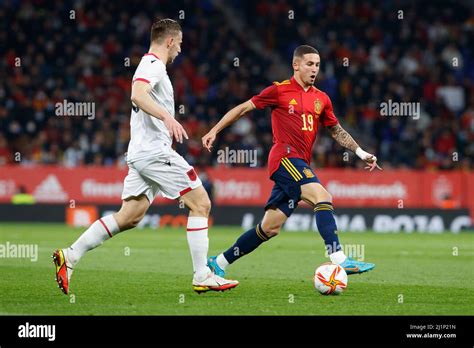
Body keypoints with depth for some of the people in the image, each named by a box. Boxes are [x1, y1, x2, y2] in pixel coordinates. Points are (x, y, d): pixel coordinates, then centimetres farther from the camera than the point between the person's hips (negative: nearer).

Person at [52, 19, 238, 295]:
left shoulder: (151, 64, 21)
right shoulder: (153, 64, -10)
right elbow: (137, 95, -28)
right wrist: (167, 117, -39)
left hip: (141, 153, 10)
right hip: (154, 150, -10)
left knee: (129, 217, 6)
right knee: (201, 203, -6)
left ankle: (69, 256, 2)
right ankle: (202, 277, -6)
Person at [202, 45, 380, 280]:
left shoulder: (321, 99, 15)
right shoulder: (280, 91, -1)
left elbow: (337, 131, 25)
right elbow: (243, 108, 5)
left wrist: (361, 153, 15)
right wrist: (214, 131, 4)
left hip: (300, 164, 7)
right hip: (285, 157, -7)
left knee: (270, 227, 6)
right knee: (322, 197, -26)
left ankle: (219, 263, 17)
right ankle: (339, 260, -33)